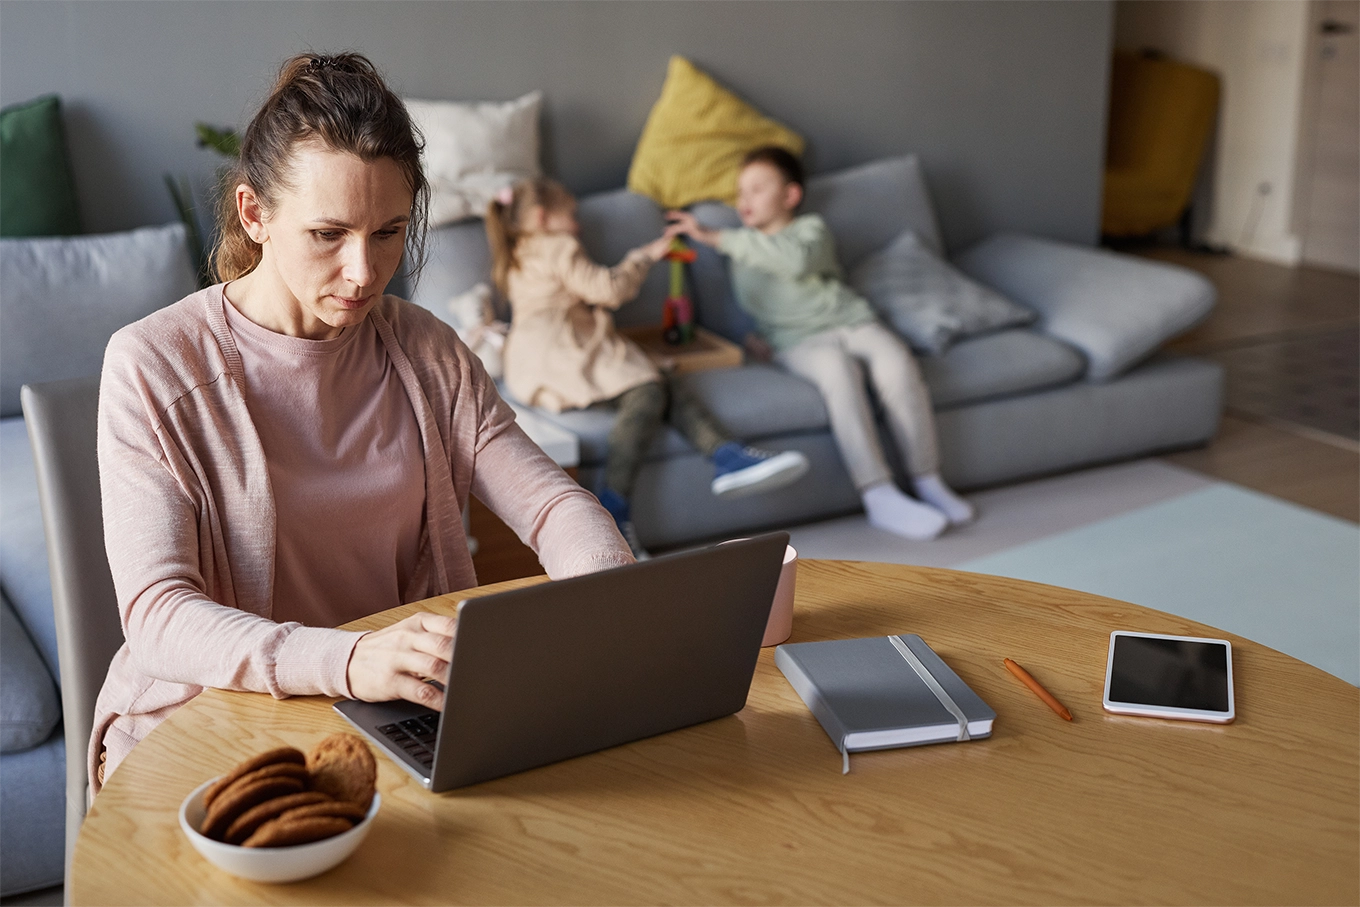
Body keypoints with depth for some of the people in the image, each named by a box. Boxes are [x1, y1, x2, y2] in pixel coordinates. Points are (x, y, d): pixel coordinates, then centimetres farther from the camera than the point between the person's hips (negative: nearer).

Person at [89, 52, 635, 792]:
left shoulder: (425, 351, 5)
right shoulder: (153, 367, -11)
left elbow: (550, 501, 0)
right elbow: (157, 614, -20)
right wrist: (345, 661, -39)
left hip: (407, 713, 3)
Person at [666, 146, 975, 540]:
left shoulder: (811, 228, 10)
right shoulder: (743, 247, 25)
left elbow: (795, 259, -14)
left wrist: (718, 238, -18)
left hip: (850, 320, 0)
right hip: (799, 340, 0)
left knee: (897, 365, -31)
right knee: (839, 370, -36)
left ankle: (927, 481, -21)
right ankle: (879, 496, -44)